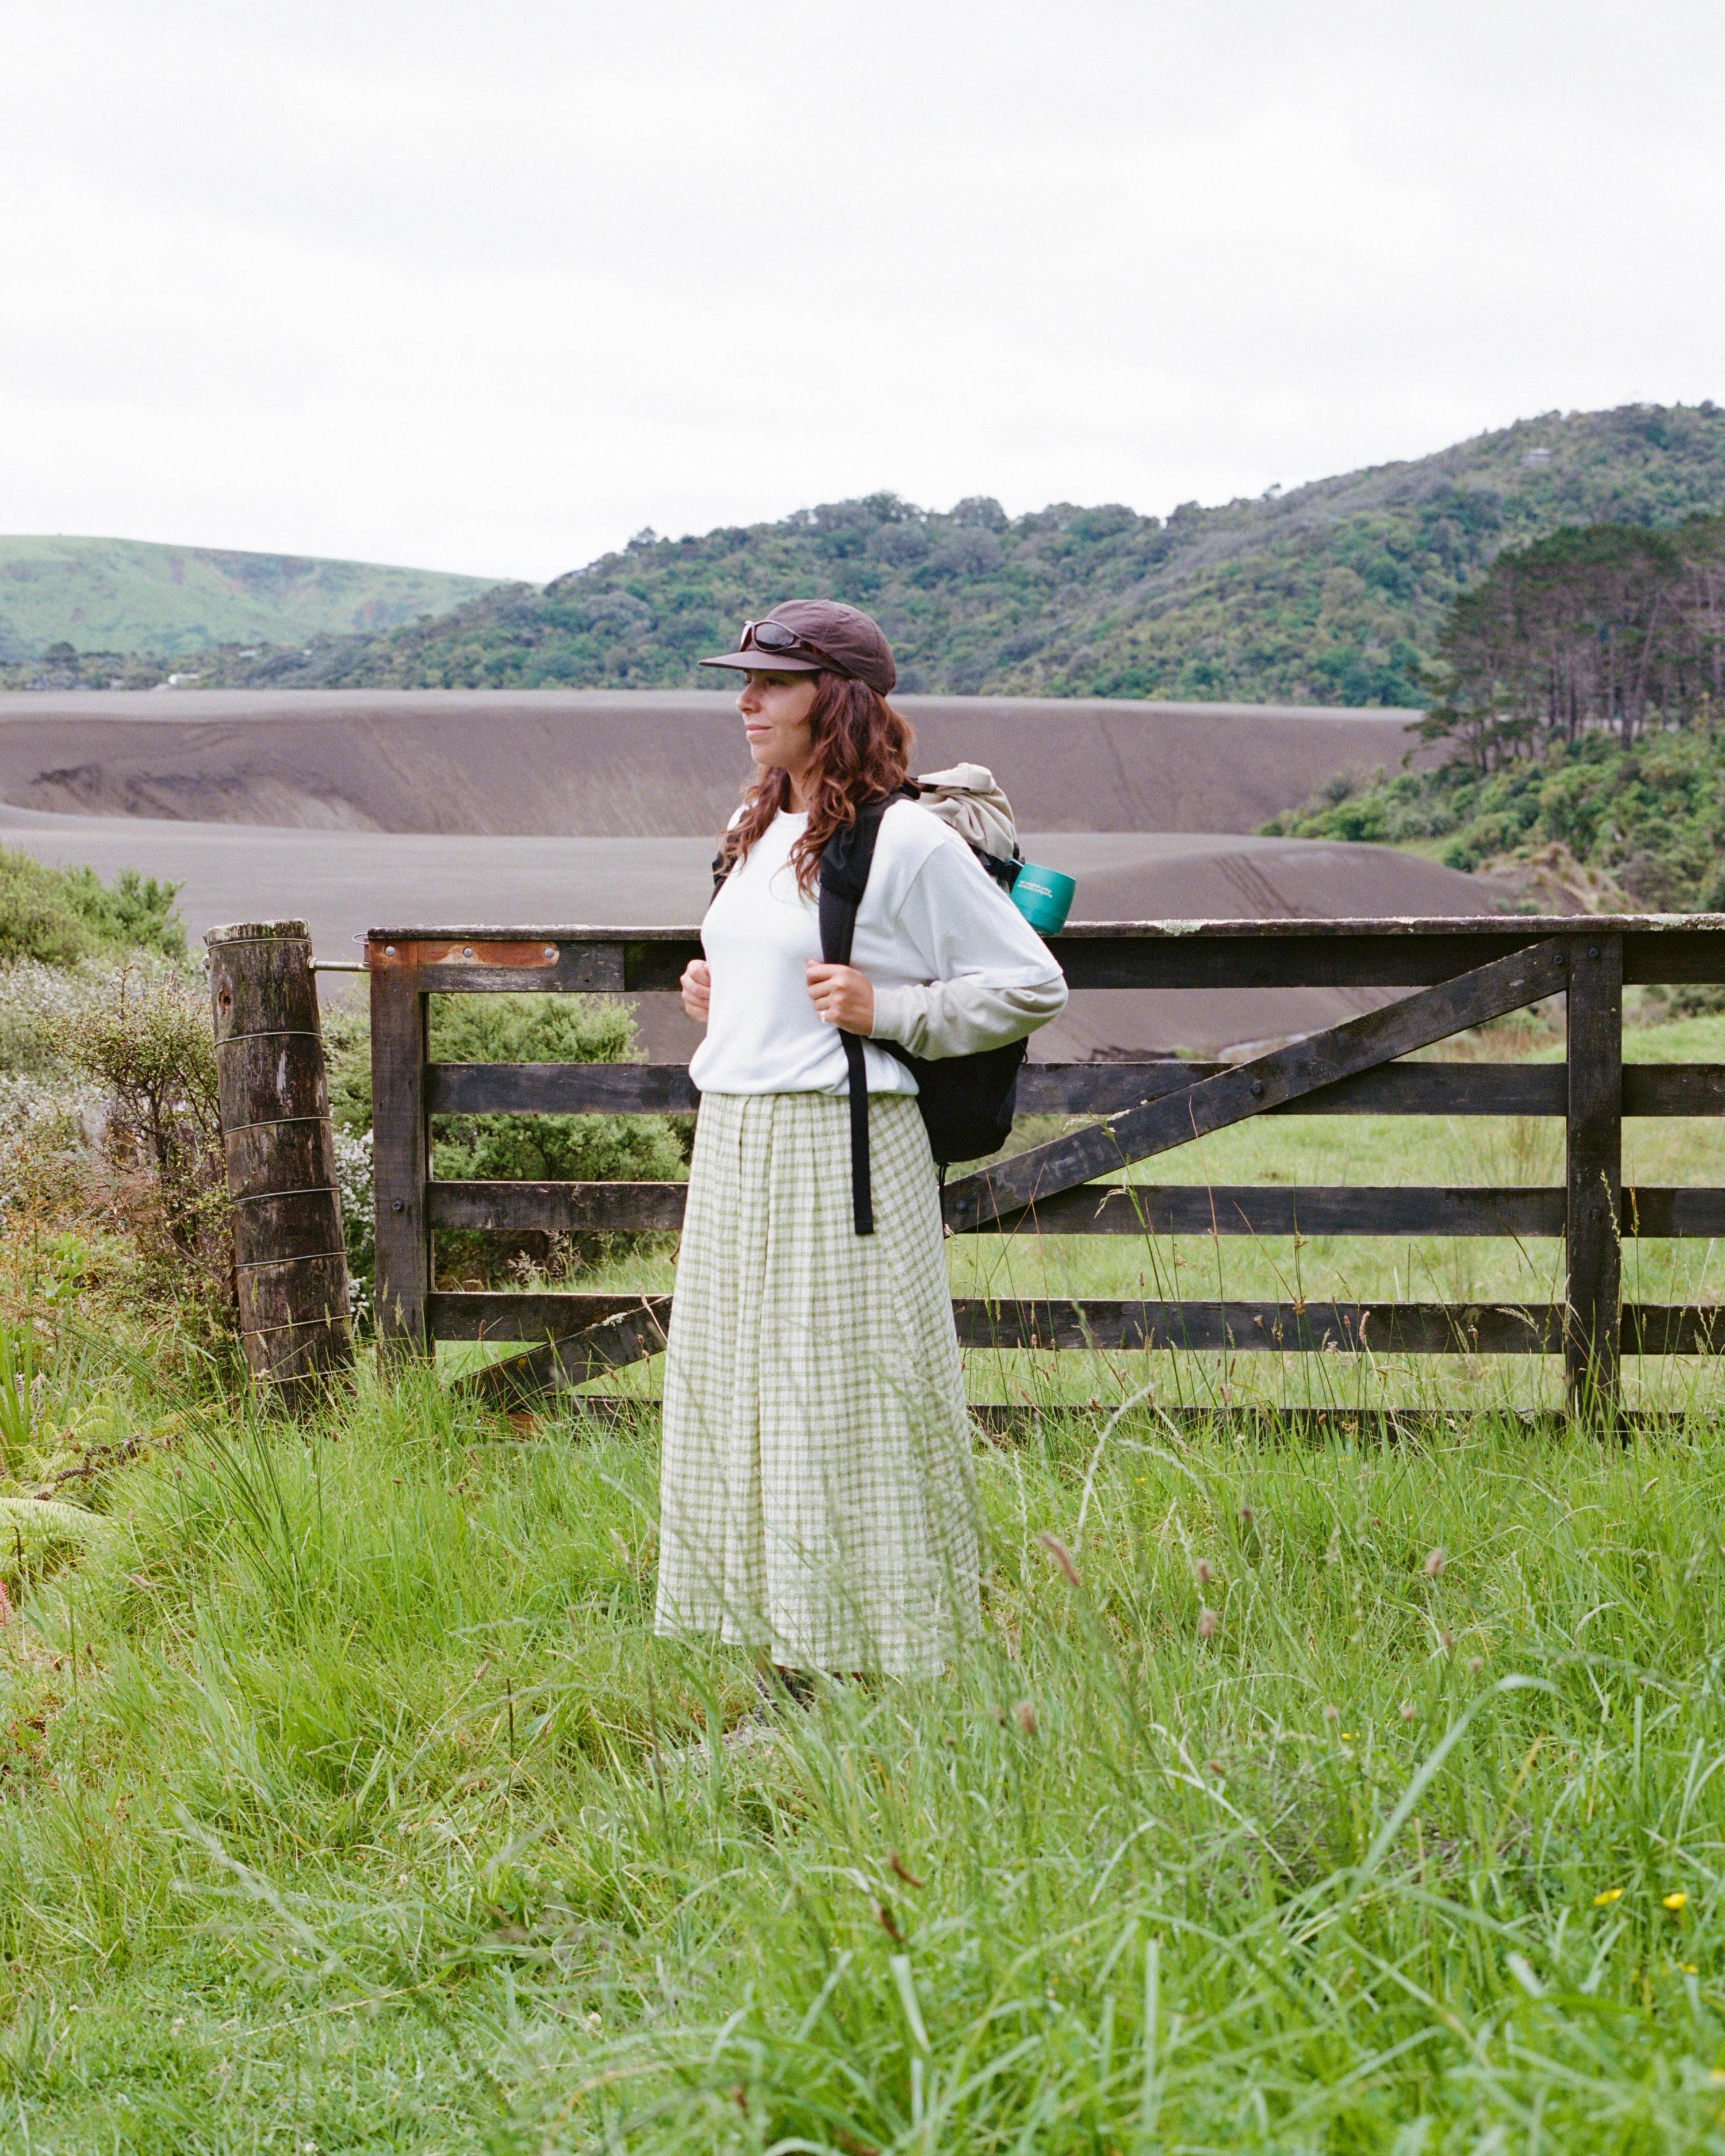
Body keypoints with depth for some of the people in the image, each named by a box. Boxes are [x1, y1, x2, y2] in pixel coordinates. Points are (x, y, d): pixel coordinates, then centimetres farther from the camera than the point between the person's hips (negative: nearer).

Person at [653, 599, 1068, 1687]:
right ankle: (790, 1685, 18)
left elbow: (1032, 985, -7)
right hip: (733, 1149, 9)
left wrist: (885, 1011, -15)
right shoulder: (754, 831, 14)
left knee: (845, 1421, -6)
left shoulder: (908, 841, -11)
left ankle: (884, 1694, 2)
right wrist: (714, 997, 11)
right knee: (734, 1413, 9)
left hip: (841, 1151, -8)